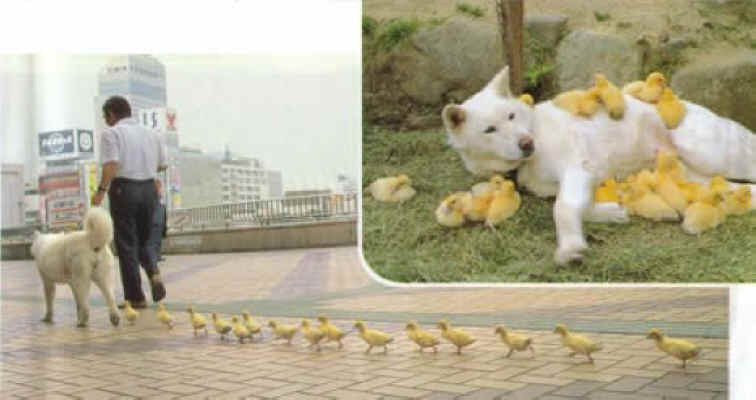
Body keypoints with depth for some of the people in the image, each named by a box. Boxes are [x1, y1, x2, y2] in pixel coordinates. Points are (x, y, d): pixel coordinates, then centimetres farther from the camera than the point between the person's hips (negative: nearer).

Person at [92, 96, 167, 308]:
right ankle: (154, 272, -7)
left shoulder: (111, 133, -5)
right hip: (149, 188, 5)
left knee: (126, 244, 4)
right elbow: (162, 165, 15)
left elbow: (111, 165, -18)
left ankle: (135, 297, 6)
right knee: (146, 239, 20)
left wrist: (101, 190, -14)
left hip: (124, 189, -5)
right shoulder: (150, 133, 12)